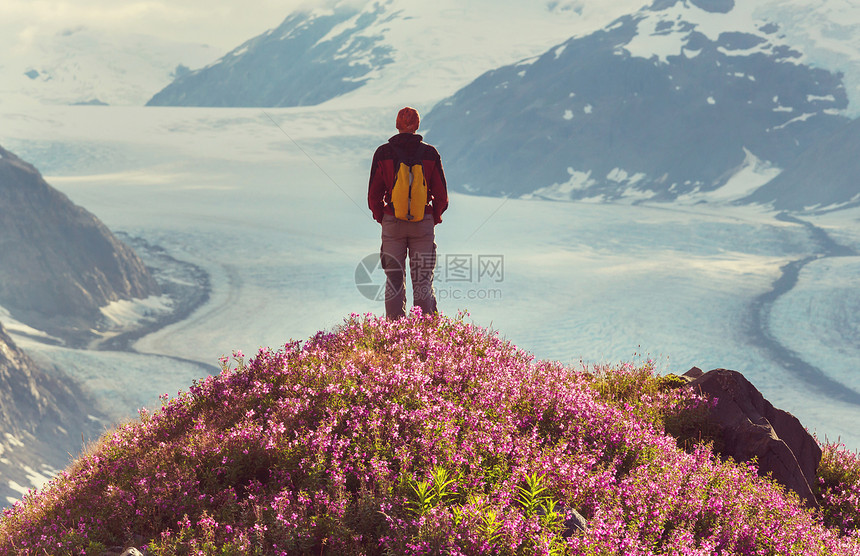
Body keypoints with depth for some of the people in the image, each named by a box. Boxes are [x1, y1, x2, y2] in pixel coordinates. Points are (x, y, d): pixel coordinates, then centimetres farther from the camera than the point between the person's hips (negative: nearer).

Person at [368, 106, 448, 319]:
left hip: (392, 223, 0)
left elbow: (374, 194, 0)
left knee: (394, 281, 6)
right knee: (423, 281, 6)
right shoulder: (430, 153, -3)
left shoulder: (383, 153, -3)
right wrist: (434, 218, 15)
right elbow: (441, 194, 1)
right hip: (424, 224, 0)